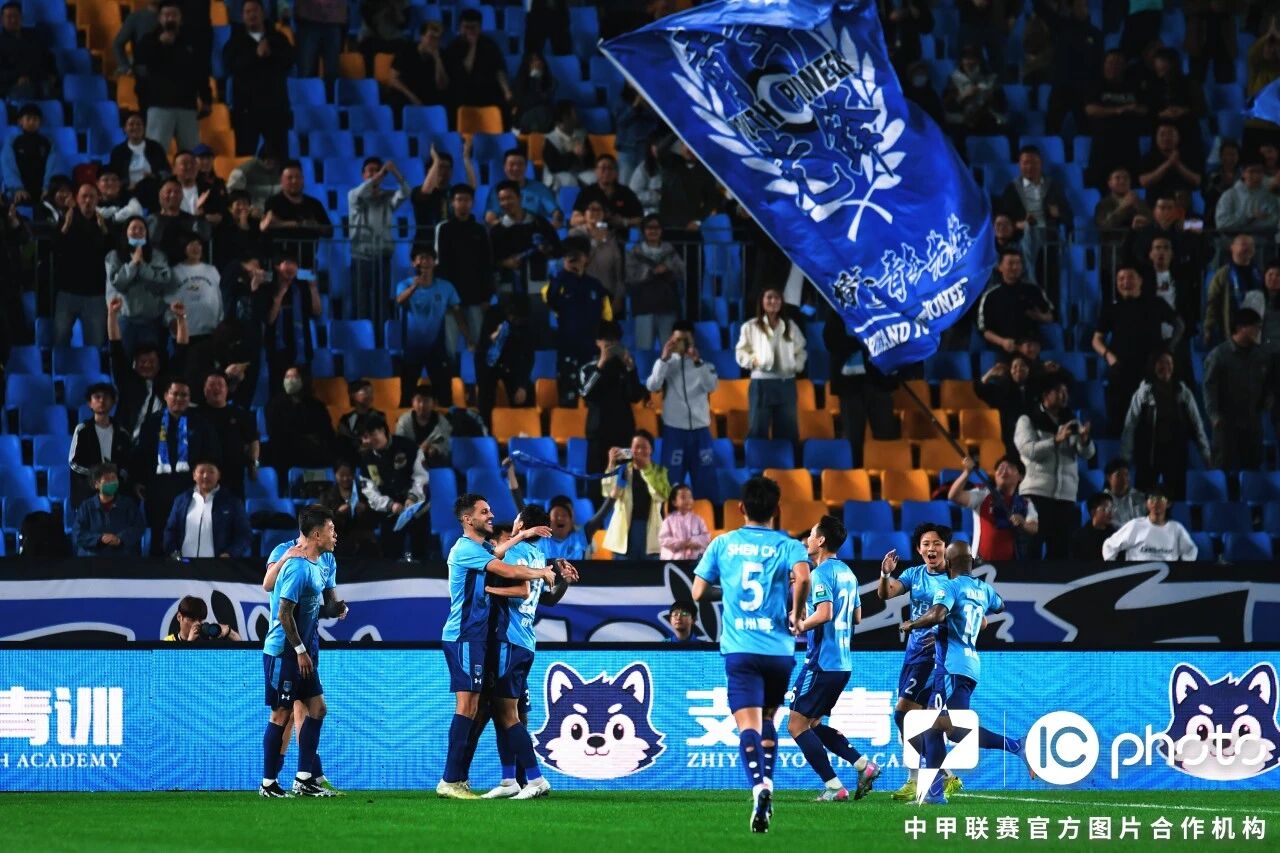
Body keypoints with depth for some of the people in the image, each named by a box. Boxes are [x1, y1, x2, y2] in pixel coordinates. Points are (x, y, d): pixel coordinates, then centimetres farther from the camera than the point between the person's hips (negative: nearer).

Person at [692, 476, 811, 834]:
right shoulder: (788, 546, 2)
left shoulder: (723, 544, 7)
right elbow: (802, 577, -19)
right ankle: (767, 780, 17)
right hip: (778, 647, 1)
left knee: (748, 724, -10)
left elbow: (698, 593, 8)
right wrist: (796, 613, -3)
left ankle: (759, 786, -33)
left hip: (739, 649, -1)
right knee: (767, 719, 23)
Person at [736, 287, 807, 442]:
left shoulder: (791, 326, 11)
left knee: (788, 431, 5)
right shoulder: (751, 327, 2)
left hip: (787, 383, 3)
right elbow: (741, 353, 2)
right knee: (758, 431, -3)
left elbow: (801, 351, 17)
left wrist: (797, 365, -1)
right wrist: (753, 361, -16)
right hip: (762, 383, -3)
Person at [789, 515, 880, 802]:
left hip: (821, 662, -9)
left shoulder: (821, 573, -13)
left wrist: (800, 626, -10)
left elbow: (824, 613, -26)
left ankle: (834, 787, -8)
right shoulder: (847, 572, 15)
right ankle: (863, 765, 6)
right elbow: (857, 617, 22)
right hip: (843, 663, 9)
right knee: (812, 723, 18)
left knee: (796, 724, -3)